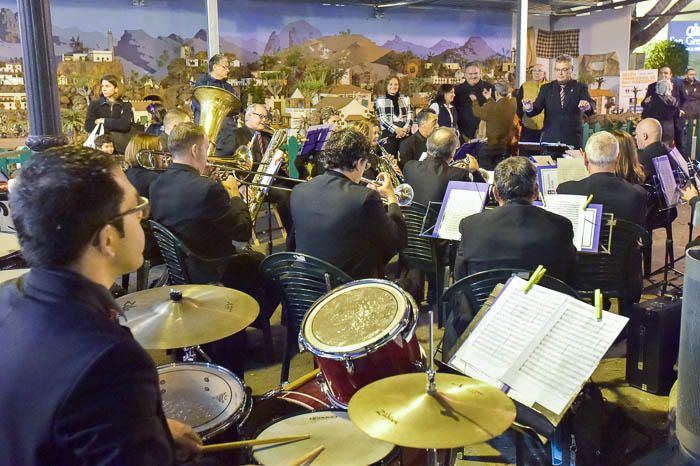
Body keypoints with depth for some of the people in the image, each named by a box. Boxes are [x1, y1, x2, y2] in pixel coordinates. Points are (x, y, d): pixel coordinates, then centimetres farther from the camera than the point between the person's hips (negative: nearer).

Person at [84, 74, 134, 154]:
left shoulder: (126, 106, 7)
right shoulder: (94, 105, 8)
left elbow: (125, 125, -10)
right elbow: (89, 126, -5)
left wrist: (104, 121, -6)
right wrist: (117, 126, -9)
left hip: (120, 149, 0)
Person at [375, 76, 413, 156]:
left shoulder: (405, 99, 18)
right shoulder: (380, 100, 8)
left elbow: (410, 116, 9)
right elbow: (381, 118, -2)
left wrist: (405, 129, -9)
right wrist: (395, 129, -14)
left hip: (405, 133, 3)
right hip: (388, 134, -3)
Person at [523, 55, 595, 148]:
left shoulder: (580, 87, 5)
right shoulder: (546, 88, 10)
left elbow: (592, 105, -10)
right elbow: (537, 108, -1)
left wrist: (588, 106, -35)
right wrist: (530, 108, -25)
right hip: (549, 139, 1)